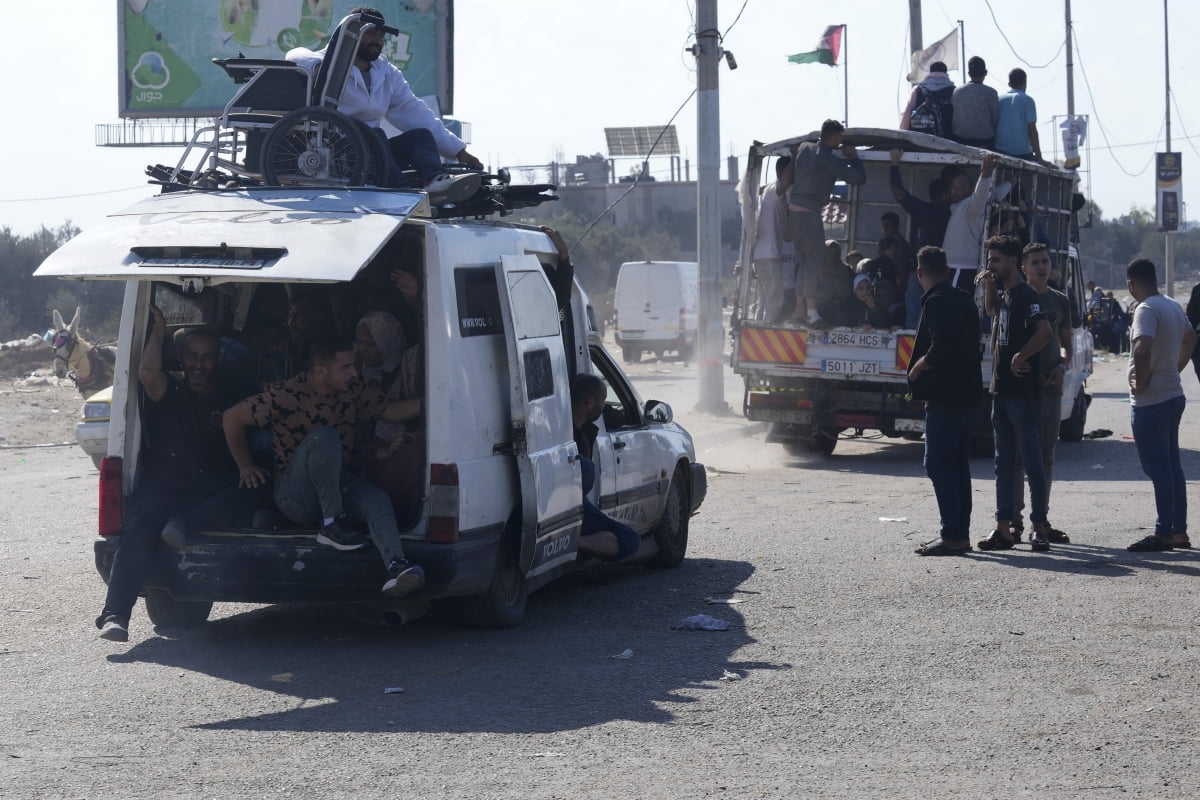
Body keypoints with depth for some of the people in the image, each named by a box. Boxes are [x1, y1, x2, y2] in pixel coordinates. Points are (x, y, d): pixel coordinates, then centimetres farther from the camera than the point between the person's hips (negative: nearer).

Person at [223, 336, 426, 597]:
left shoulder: (354, 391, 3)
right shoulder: (287, 396, -14)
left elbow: (392, 411, 5)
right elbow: (233, 418, -6)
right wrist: (246, 466, -1)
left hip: (336, 484, 5)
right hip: (295, 496, -5)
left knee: (377, 499, -30)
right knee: (324, 436, -33)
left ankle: (396, 566, -53)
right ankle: (332, 524, -28)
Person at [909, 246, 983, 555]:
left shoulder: (937, 302, -15)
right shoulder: (964, 299, 14)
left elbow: (938, 351, -25)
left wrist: (916, 370, -8)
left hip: (944, 394, -10)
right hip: (965, 393, 10)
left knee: (938, 464, -8)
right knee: (958, 465, 13)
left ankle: (951, 535, -12)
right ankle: (961, 533, 15)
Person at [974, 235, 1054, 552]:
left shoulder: (1026, 295, -13)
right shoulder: (1004, 294, 14)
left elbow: (1044, 331, -28)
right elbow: (991, 311, 36)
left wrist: (1021, 356, -20)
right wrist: (989, 286, 18)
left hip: (1023, 392, -9)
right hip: (1001, 391, 9)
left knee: (1032, 461, -4)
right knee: (1004, 462, 10)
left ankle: (1039, 527, 0)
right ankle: (1003, 528, 12)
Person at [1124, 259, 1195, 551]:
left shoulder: (1146, 310, -18)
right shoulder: (1174, 307, 11)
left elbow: (1142, 350, -33)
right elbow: (1190, 339, 29)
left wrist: (1140, 384, -19)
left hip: (1150, 403, -9)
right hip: (1173, 395, 9)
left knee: (1158, 469, -5)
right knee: (1172, 466, 13)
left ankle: (1164, 534, -2)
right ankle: (1179, 532, 18)